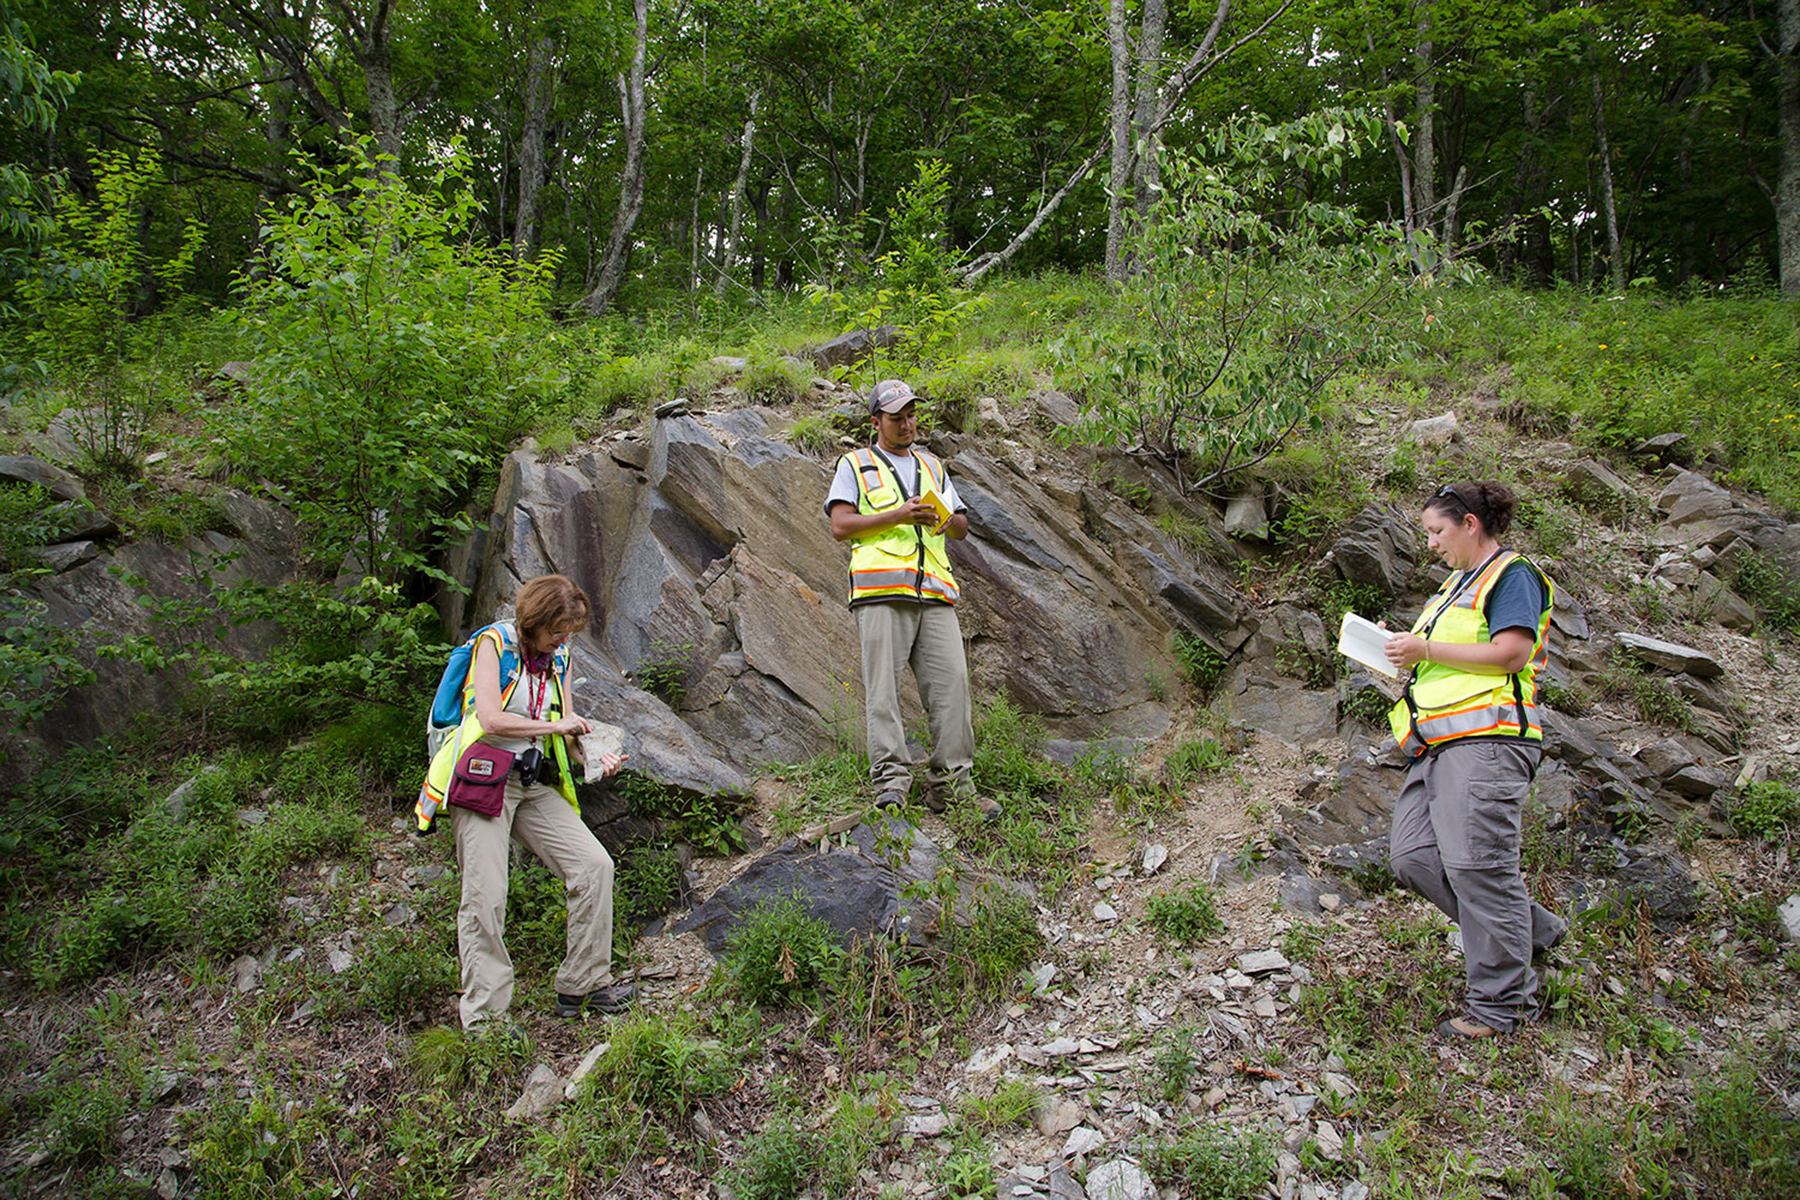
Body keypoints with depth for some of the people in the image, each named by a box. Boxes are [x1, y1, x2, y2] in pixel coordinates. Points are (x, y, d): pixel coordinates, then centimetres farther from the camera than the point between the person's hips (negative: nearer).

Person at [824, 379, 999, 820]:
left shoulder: (932, 466, 27)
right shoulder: (855, 465, 13)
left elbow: (963, 527, 24)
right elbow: (840, 525, 1)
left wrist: (945, 518, 0)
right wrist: (896, 515, -9)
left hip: (935, 593, 4)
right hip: (881, 591, -4)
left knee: (951, 683, -5)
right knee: (883, 687, -10)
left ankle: (952, 784, -1)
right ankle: (891, 783, -9)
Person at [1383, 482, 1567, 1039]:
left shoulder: (1511, 574, -1)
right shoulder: (1459, 584, 27)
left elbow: (1511, 653, -14)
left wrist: (1426, 649, -10)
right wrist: (1406, 656, 14)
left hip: (1486, 737, -9)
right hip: (1441, 743, 10)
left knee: (1477, 862, -11)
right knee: (1413, 857, 1)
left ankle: (1501, 1003, -1)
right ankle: (1532, 928, 15)